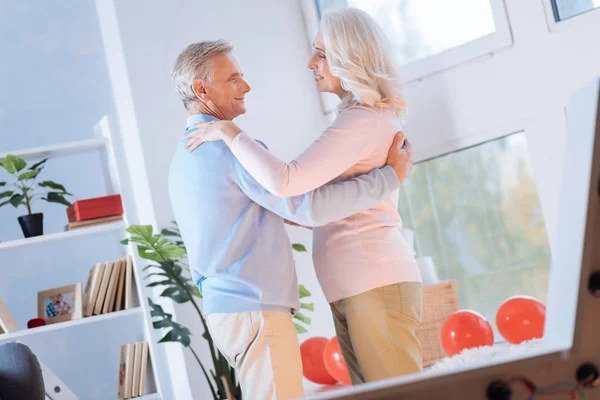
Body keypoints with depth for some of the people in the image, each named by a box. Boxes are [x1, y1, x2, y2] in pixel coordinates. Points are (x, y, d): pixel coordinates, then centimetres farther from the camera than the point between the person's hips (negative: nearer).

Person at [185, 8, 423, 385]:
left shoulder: (363, 120, -13)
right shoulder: (370, 117, 20)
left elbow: (285, 181, -23)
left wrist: (231, 132, -12)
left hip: (375, 282, -10)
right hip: (352, 286, 10)